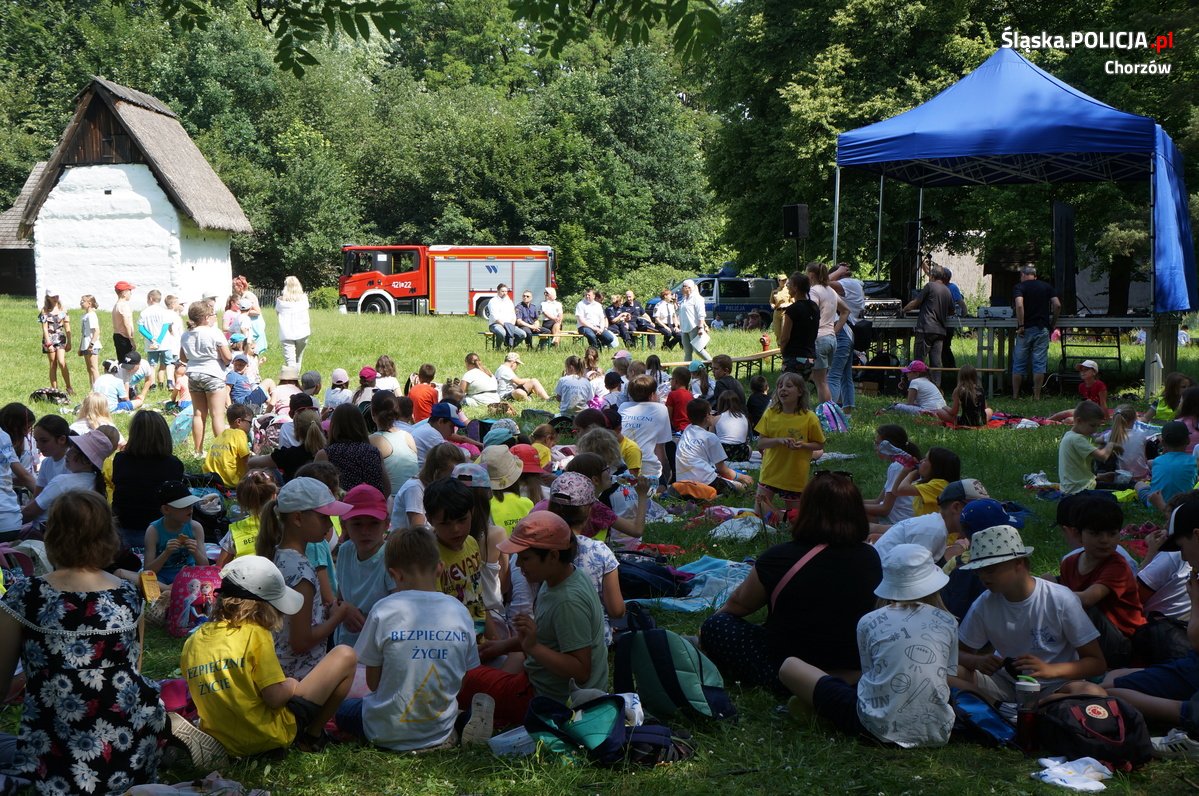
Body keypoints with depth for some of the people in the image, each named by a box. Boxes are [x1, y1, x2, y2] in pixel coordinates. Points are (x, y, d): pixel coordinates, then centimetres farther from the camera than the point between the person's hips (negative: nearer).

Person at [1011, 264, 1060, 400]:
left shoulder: (1020, 286, -2)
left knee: (1019, 364, 6)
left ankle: (1015, 395, 10)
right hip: (1042, 329, 2)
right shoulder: (1046, 286, 8)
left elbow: (1019, 305, -19)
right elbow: (1057, 305, 0)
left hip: (1026, 329, -2)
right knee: (1039, 363, 3)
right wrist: (1053, 323, 10)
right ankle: (1037, 396, 3)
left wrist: (1020, 325, -15)